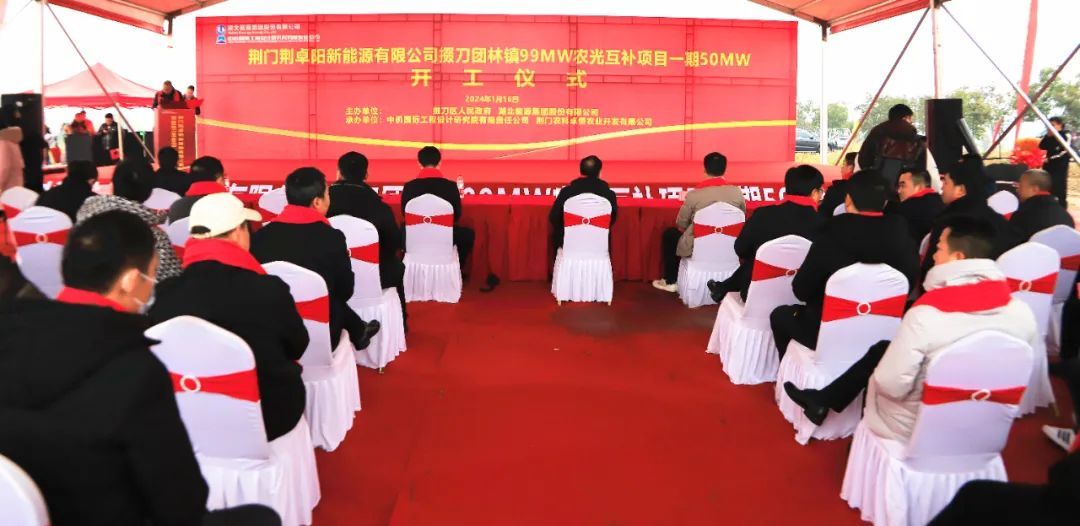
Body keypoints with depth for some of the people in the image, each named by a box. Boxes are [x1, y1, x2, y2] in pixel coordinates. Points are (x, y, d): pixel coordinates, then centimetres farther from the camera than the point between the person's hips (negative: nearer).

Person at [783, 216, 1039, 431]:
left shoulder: (926, 314, -29)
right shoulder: (1023, 314, -14)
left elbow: (891, 385, -23)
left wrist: (880, 374, 0)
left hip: (912, 427, -4)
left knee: (879, 353, 21)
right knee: (882, 349, 21)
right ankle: (824, 400, 33)